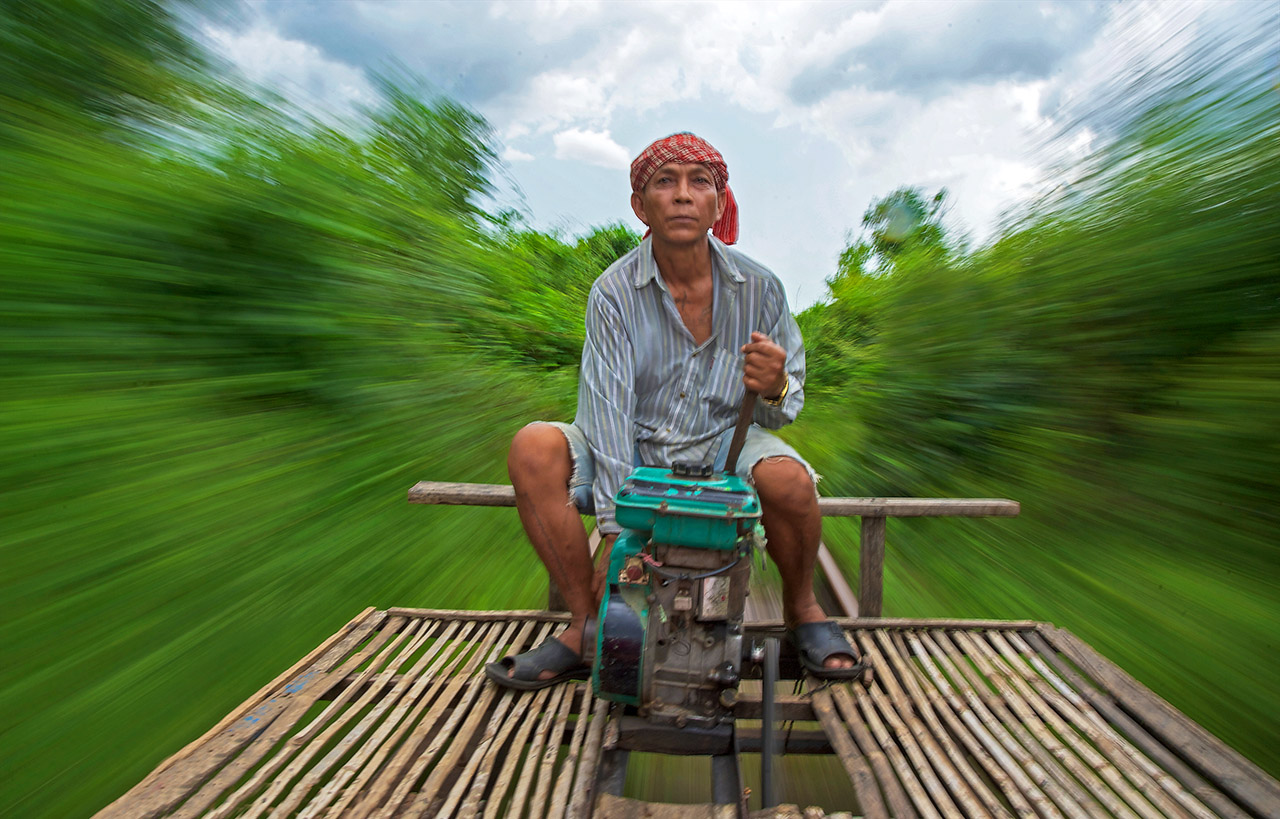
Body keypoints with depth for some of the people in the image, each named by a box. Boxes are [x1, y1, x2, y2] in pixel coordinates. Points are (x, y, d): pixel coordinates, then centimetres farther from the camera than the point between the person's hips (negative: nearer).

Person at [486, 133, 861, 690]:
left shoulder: (758, 288, -6)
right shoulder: (614, 292, -12)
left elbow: (782, 410, 0)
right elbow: (607, 412, -19)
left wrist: (774, 389, -27)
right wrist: (618, 531, -27)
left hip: (723, 443, 0)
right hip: (635, 450, 1)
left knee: (788, 479, -31)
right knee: (534, 449, -23)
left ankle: (801, 608, 4)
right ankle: (588, 625, -9)